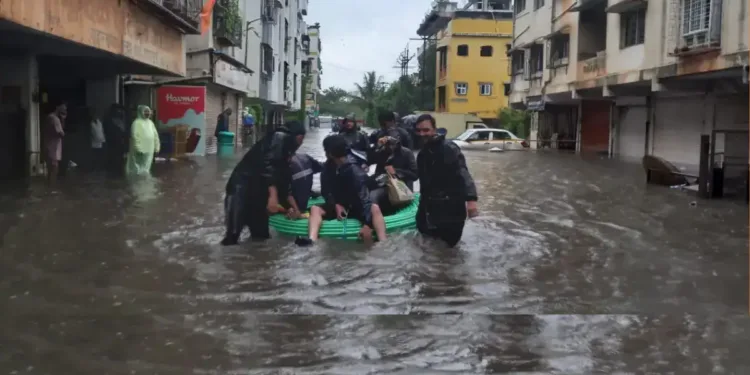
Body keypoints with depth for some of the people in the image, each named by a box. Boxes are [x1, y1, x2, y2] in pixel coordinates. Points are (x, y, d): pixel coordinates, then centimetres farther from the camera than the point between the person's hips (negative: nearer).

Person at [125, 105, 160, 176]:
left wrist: (157, 147, 12)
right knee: (137, 168, -2)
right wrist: (138, 148, -22)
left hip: (149, 150, 7)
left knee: (146, 168, 15)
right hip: (140, 149, -7)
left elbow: (155, 135, 16)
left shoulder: (150, 122, 14)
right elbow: (134, 136, -17)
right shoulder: (137, 122, -10)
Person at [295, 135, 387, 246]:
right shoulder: (329, 167, -4)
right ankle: (312, 240, -47)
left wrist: (368, 225, -38)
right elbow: (325, 191, 1)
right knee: (315, 209, -21)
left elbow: (363, 196, -28)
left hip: (355, 207, -4)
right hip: (336, 205, 4)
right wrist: (336, 205, -18)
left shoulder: (355, 172, -20)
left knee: (374, 208, -32)